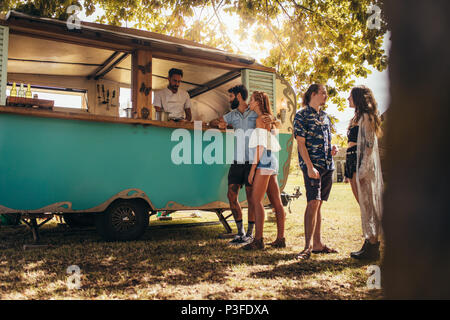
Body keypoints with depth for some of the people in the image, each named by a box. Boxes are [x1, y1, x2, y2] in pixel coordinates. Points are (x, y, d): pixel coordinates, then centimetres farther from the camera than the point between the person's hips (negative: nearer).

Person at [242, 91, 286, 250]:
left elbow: (261, 146, -14)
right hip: (271, 161, 10)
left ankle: (258, 240, -15)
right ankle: (280, 239, 11)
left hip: (264, 161, -10)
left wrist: (253, 168, -15)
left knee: (256, 200, -13)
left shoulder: (260, 119, -7)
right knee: (276, 202, 7)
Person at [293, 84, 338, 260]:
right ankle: (308, 245, -12)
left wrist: (332, 148, 5)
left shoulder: (325, 116, 19)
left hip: (328, 165, 7)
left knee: (318, 203, 9)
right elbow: (301, 143, -10)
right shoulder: (302, 115, -3)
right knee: (313, 202, -15)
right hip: (312, 164, -7)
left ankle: (317, 244, 13)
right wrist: (310, 166, -18)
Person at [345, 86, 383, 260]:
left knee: (366, 204, -7)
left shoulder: (366, 117, -6)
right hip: (352, 161, 9)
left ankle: (373, 246, -2)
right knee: (362, 204, 10)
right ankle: (369, 241, 16)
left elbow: (369, 145, -14)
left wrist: (363, 170, -21)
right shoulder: (357, 118, 21)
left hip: (361, 161, -9)